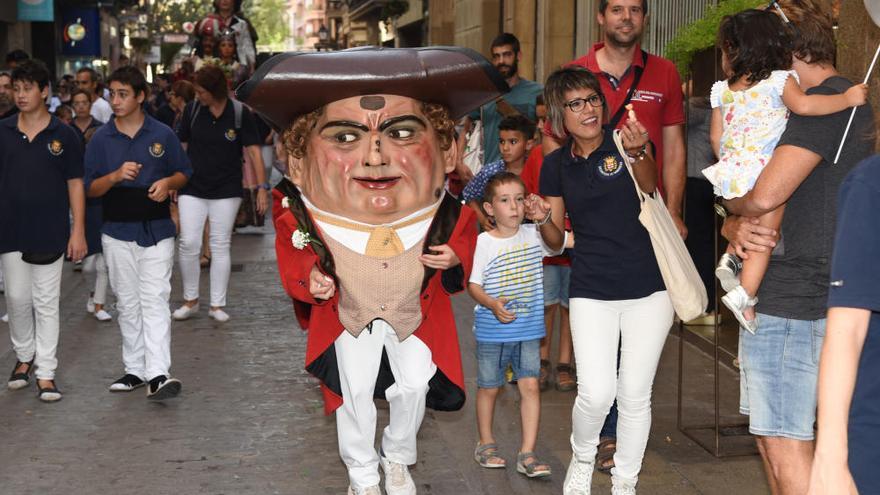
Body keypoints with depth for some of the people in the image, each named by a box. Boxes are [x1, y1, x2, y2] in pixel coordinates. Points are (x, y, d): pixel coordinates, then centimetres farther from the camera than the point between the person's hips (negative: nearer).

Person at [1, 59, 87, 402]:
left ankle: (46, 373, 8)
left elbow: (75, 184, 0)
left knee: (46, 303, 3)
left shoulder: (63, 135, -2)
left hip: (50, 233, -2)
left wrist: (78, 231, -4)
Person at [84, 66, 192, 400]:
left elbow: (184, 173, 10)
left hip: (156, 231, -2)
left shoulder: (162, 135, 1)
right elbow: (90, 188, 2)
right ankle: (135, 370, 19)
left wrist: (168, 182, -13)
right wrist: (116, 176, -18)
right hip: (118, 232, 2)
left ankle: (158, 374, -15)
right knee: (128, 304, 10)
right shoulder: (101, 139, 3)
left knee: (155, 301, -9)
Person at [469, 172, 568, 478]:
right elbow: (473, 284, -7)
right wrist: (492, 304, -25)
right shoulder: (484, 242, -8)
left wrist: (545, 221, -26)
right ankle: (486, 444, 31)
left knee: (530, 386, -5)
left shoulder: (532, 235, 2)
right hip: (492, 330, -2)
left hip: (528, 329, 2)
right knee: (489, 387, 11)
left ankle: (527, 454, -1)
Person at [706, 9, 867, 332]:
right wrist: (847, 98, -10)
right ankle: (744, 294, -8)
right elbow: (803, 105, -21)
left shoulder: (722, 90, 10)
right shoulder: (779, 80, -3)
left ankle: (731, 257, 7)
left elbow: (716, 137, 13)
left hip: (732, 170, 5)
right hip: (765, 175, -5)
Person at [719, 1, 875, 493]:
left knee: (786, 444, -7)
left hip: (794, 300, -10)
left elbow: (765, 195, -25)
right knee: (770, 437, 16)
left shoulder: (828, 101, -13)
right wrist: (737, 229, -5)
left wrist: (734, 207, -1)